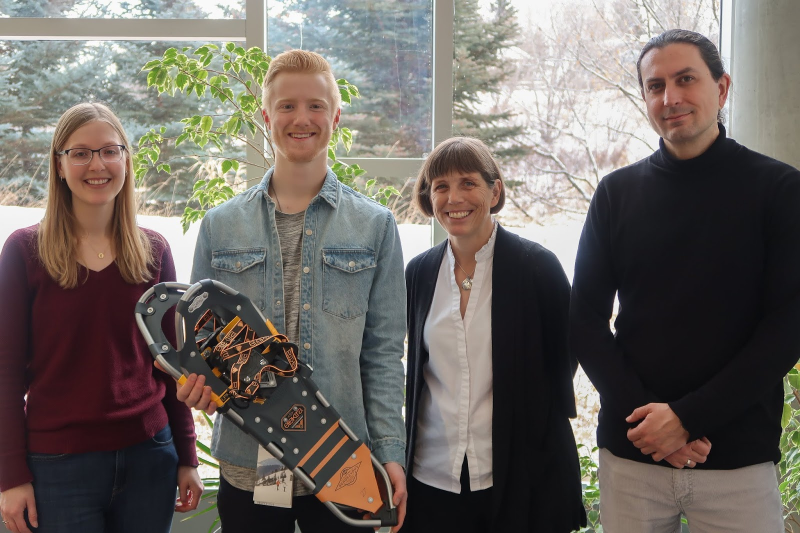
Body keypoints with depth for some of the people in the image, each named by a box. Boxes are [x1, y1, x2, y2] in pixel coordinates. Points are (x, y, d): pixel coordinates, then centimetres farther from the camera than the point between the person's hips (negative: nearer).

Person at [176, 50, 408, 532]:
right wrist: (196, 381, -11)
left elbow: (384, 351, 2)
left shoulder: (375, 226, 3)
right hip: (245, 462, 1)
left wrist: (391, 453, -5)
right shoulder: (221, 226, 6)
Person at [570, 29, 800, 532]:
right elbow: (586, 317, 5)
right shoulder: (618, 193, 5)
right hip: (630, 452, 2)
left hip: (738, 457, -2)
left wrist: (689, 416, -13)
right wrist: (641, 414, -9)